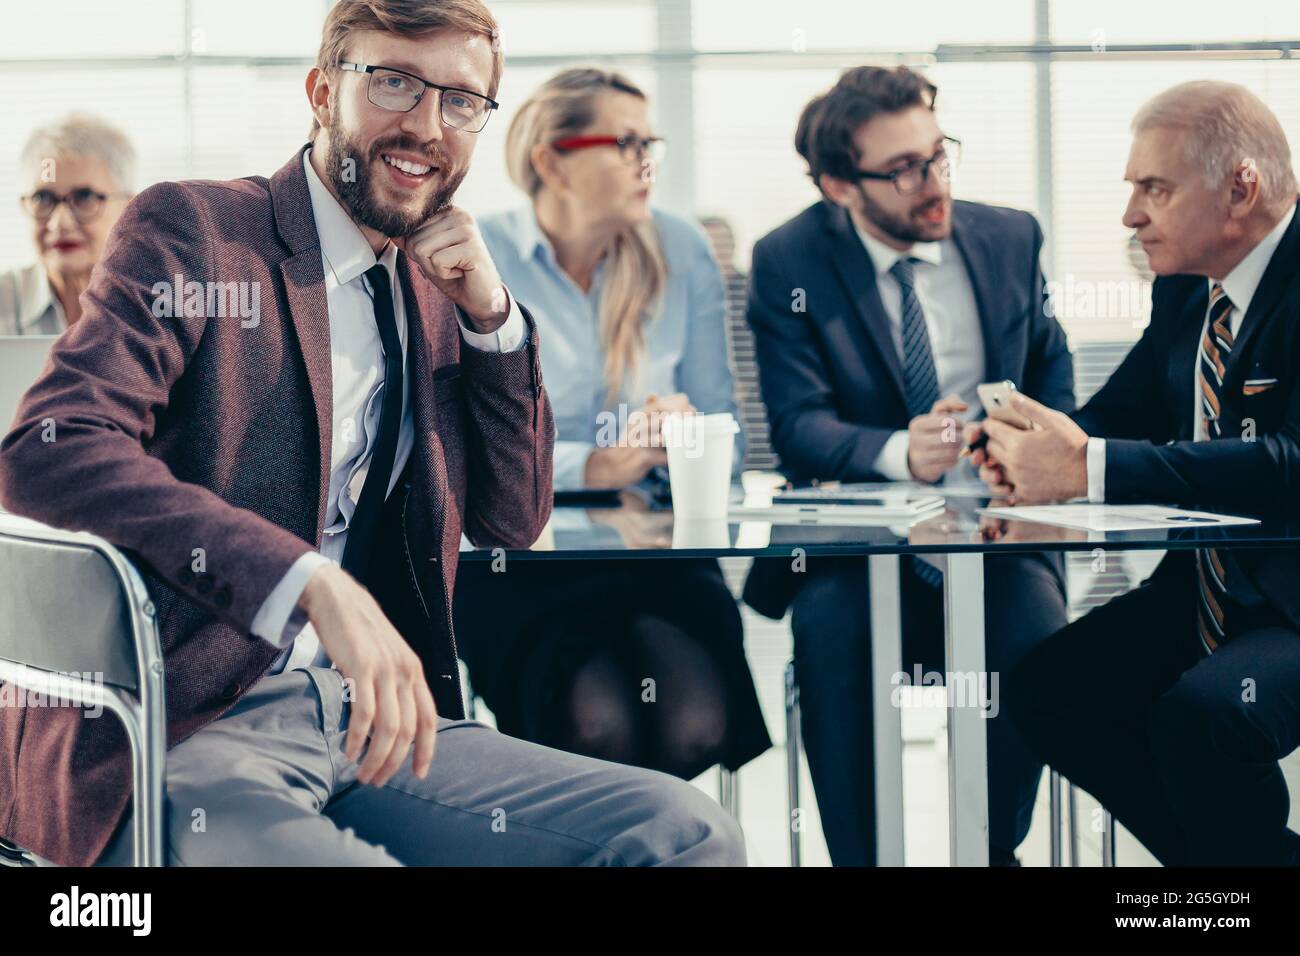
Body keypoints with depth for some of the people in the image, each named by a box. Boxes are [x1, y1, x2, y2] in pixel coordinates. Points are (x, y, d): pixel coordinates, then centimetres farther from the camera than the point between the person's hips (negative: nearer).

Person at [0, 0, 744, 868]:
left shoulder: (430, 291, 18)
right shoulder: (191, 231, -3)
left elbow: (514, 521, 21)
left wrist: (491, 315, 5)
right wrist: (313, 585, -28)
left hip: (362, 722, 7)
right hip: (179, 733, -6)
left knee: (687, 831, -12)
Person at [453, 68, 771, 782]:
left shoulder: (681, 254, 11)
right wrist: (595, 466, -19)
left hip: (655, 556, 3)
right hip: (511, 556, -3)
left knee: (694, 722, -28)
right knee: (599, 723, -31)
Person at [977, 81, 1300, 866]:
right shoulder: (1186, 287, 9)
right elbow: (1125, 412, 15)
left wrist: (1091, 469, -31)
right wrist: (1039, 448, -11)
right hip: (1210, 588, 9)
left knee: (1201, 714, -32)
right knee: (1045, 689, -6)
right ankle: (1217, 854, 10)